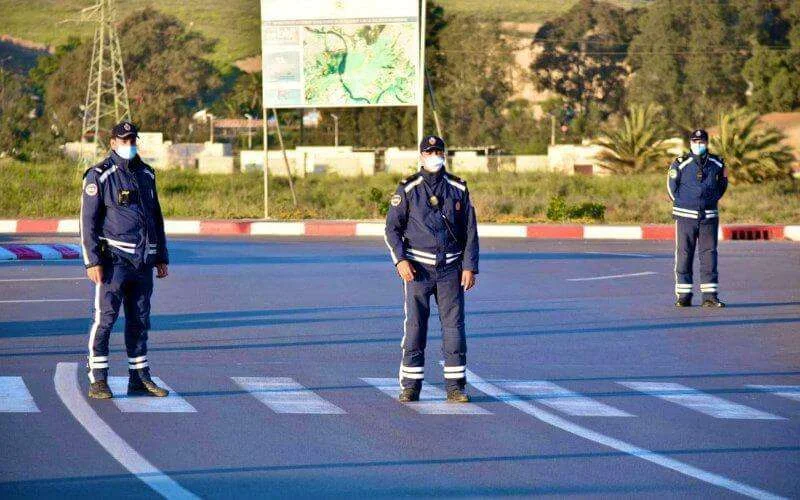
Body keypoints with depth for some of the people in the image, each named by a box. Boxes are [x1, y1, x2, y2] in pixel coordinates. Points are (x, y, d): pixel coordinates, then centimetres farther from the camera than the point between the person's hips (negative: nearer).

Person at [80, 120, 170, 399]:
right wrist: (92, 262, -15)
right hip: (114, 258, -6)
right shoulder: (99, 177, -5)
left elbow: (156, 217, 21)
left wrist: (161, 258, 18)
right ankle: (98, 381, -4)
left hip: (144, 261, 6)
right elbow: (87, 221, -8)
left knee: (140, 321, 9)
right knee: (105, 318, -7)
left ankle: (139, 379, 15)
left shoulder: (146, 175, 14)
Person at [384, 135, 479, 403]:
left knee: (454, 326, 0)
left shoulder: (458, 189, 8)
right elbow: (392, 228, 1)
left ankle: (455, 387, 5)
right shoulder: (408, 189, 2)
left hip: (451, 269, 2)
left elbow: (470, 231, 11)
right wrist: (400, 260, -13)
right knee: (414, 326, -3)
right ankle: (410, 386, 2)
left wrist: (470, 267, 2)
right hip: (418, 268, -2)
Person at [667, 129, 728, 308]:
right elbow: (672, 185, 8)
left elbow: (722, 184, 20)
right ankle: (683, 296, 3)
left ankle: (710, 295, 4)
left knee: (709, 254, 1)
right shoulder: (681, 163, -3)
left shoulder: (716, 163, 6)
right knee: (684, 254, -1)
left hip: (709, 216, 2)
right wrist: (681, 203, 6)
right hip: (685, 216, -2)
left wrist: (712, 200, 11)